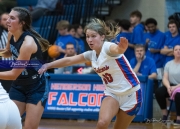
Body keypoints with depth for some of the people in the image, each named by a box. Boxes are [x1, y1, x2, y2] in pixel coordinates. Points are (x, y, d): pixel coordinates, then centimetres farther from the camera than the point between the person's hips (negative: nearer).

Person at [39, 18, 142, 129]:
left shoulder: (108, 47, -21)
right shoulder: (91, 54, 1)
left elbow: (117, 49, -46)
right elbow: (69, 60, 12)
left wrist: (121, 47, -69)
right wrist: (48, 65, 5)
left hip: (130, 94, -5)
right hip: (112, 94, 5)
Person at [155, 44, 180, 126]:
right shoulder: (168, 64, 11)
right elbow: (165, 78, 3)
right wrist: (168, 87, -19)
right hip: (171, 86, 4)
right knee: (159, 92, -24)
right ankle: (164, 115, -10)